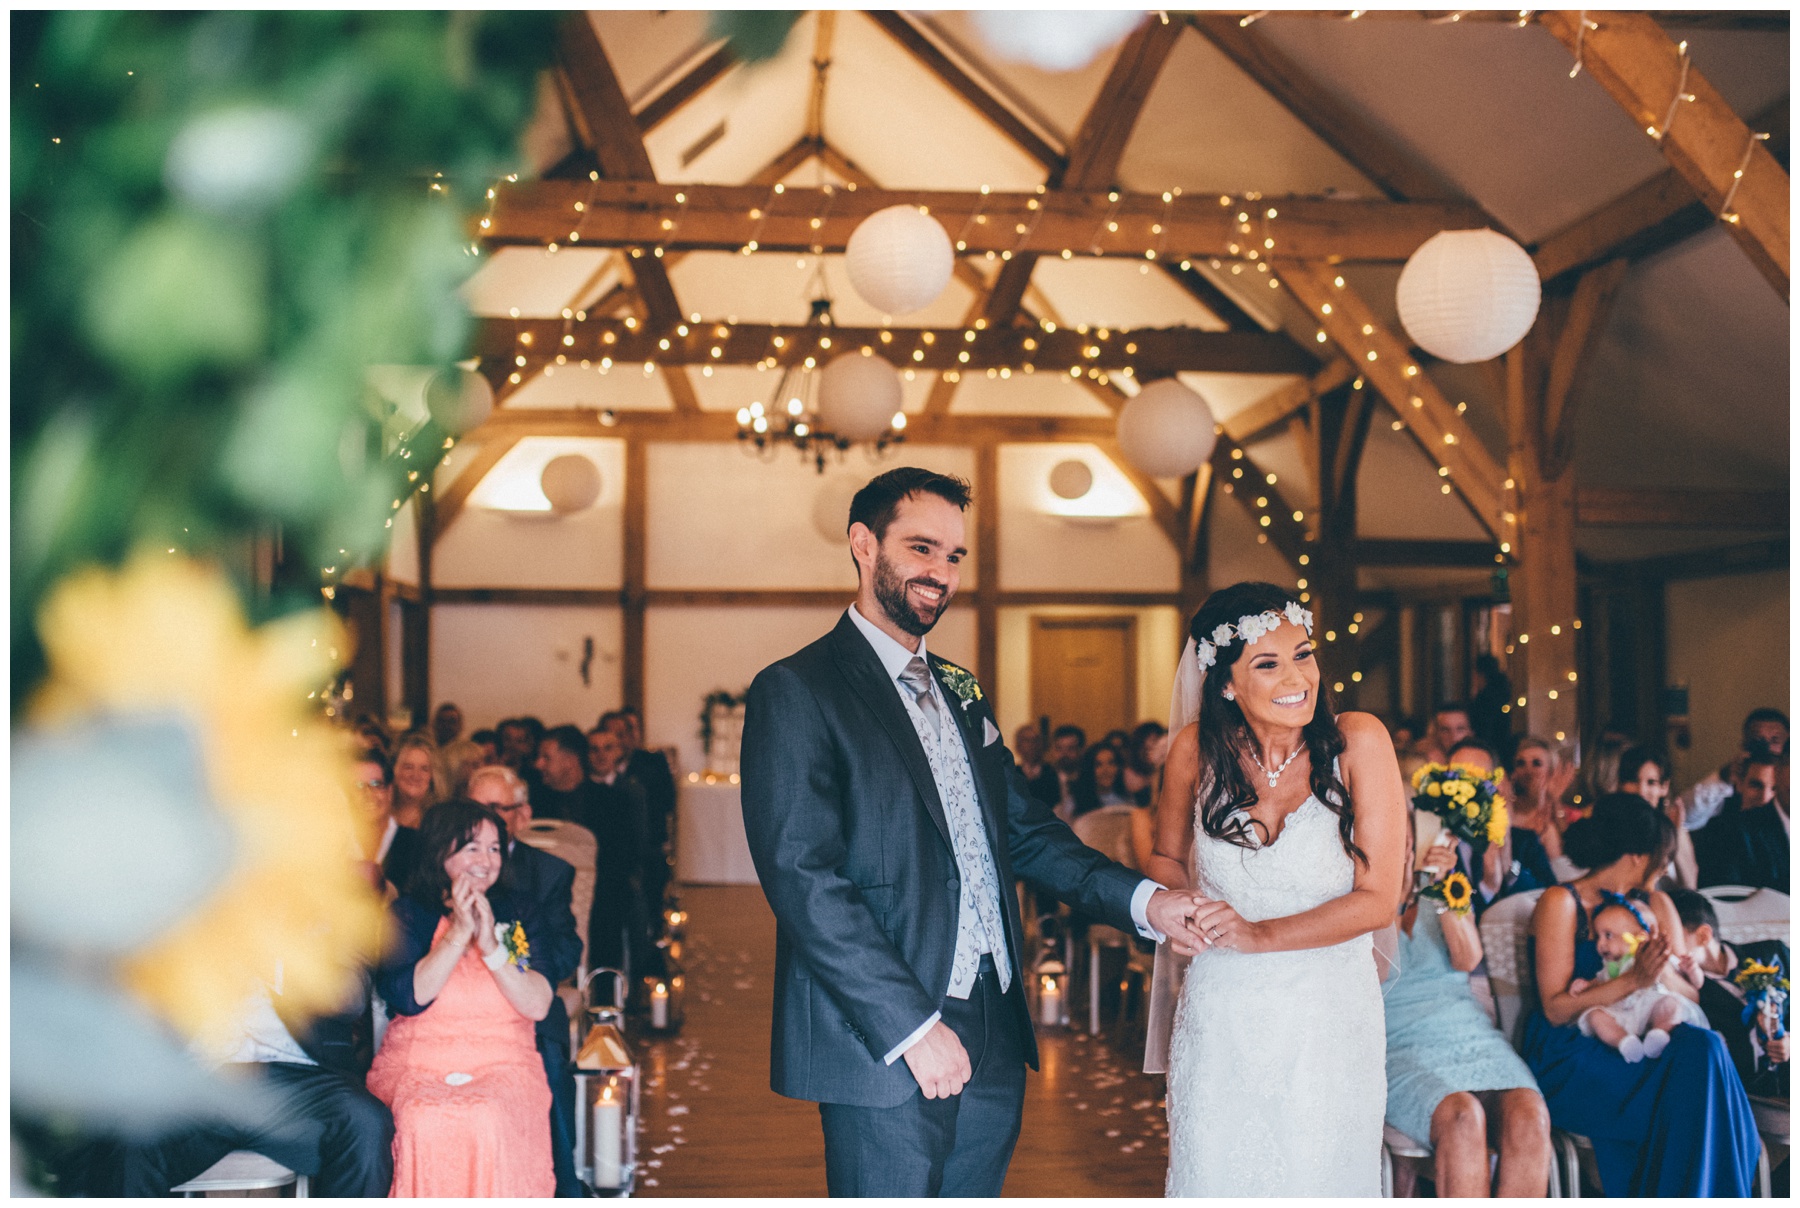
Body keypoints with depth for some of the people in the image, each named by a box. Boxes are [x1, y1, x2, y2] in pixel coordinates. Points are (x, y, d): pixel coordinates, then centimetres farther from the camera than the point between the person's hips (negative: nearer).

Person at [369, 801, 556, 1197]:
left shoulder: (518, 915, 10)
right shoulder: (406, 914, 7)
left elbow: (539, 1005, -2)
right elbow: (408, 997, -9)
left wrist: (491, 946, -12)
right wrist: (459, 933, -12)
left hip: (503, 1067, 1)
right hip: (416, 1067, 0)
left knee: (487, 1118, -32)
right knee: (426, 1121, -33)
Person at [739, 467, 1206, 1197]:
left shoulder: (961, 693, 17)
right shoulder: (795, 692, -8)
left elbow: (1025, 830, 16)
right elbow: (804, 880, -16)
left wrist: (1143, 902, 0)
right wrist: (913, 1026, -19)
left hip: (993, 1042, 7)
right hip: (885, 1050, -7)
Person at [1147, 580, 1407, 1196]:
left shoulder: (1357, 741, -11)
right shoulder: (1197, 750, -4)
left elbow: (1378, 900, -11)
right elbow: (1166, 857, 14)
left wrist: (1259, 935, -17)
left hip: (1327, 1020, -1)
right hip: (1219, 1022, 2)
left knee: (1315, 1180, 9)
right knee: (1215, 1179, 10)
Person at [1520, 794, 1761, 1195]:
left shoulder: (1656, 904, 17)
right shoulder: (1561, 902, -4)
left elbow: (1692, 994, 8)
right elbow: (1556, 1008, -12)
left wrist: (1661, 967, -13)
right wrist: (1633, 980, -22)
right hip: (1569, 1061, -6)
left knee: (1702, 1047, -27)